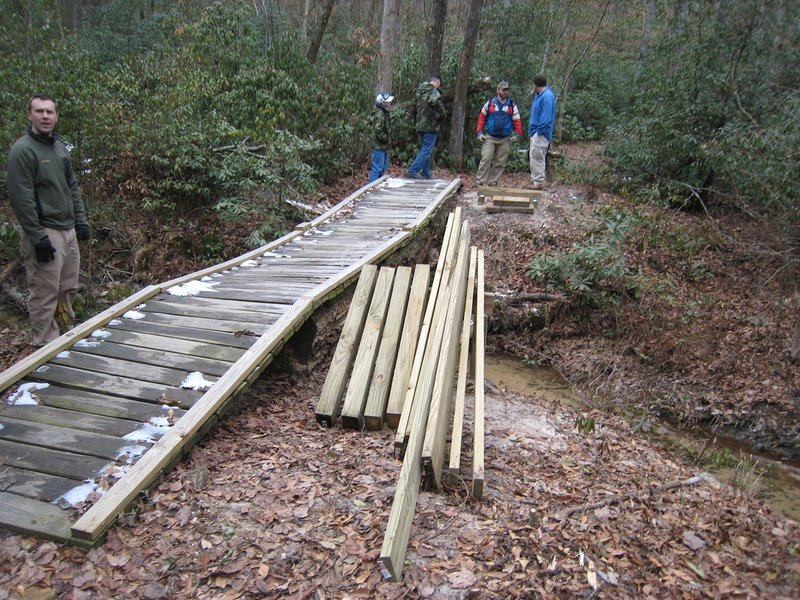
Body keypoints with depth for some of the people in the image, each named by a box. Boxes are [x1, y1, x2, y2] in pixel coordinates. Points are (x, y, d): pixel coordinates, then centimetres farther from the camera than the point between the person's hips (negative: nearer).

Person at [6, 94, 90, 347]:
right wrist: (38, 238, -19)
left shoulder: (60, 147, 14)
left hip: (68, 230, 8)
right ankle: (45, 345, 7)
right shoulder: (22, 150, -11)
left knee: (68, 288, 14)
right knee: (45, 293, -3)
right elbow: (21, 198, -16)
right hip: (45, 233, -8)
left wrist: (80, 220, 13)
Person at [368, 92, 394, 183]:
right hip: (379, 145, -10)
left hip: (383, 146, 10)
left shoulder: (384, 113, 11)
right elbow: (378, 130, -27)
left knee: (384, 166, 19)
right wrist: (385, 138, -17)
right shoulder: (379, 114, -20)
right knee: (377, 167, -6)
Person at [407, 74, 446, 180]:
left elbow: (416, 105, 22)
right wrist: (442, 115, -7)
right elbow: (437, 104, -25)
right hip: (430, 126, -9)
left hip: (420, 125, 9)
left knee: (424, 150, 15)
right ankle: (413, 171, -15)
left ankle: (425, 174, 19)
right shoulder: (433, 91, -12)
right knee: (426, 150, -7)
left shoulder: (419, 91, 14)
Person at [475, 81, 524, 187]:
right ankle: (480, 181, -7)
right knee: (486, 159, -10)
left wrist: (516, 134, -3)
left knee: (500, 162, 3)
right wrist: (479, 132, -1)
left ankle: (492, 182, 12)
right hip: (490, 137, -2)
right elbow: (482, 118, 7)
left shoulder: (512, 106, 7)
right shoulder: (489, 103, 4)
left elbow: (517, 121, 7)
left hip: (505, 139, 2)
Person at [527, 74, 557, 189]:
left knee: (537, 157, -9)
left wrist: (539, 130, -21)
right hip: (535, 131, 10)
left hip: (541, 133, -10)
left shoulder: (547, 96, -16)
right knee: (534, 157, 15)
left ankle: (539, 182, -5)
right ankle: (534, 180, 22)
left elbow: (546, 117, -21)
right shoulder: (539, 95, 15)